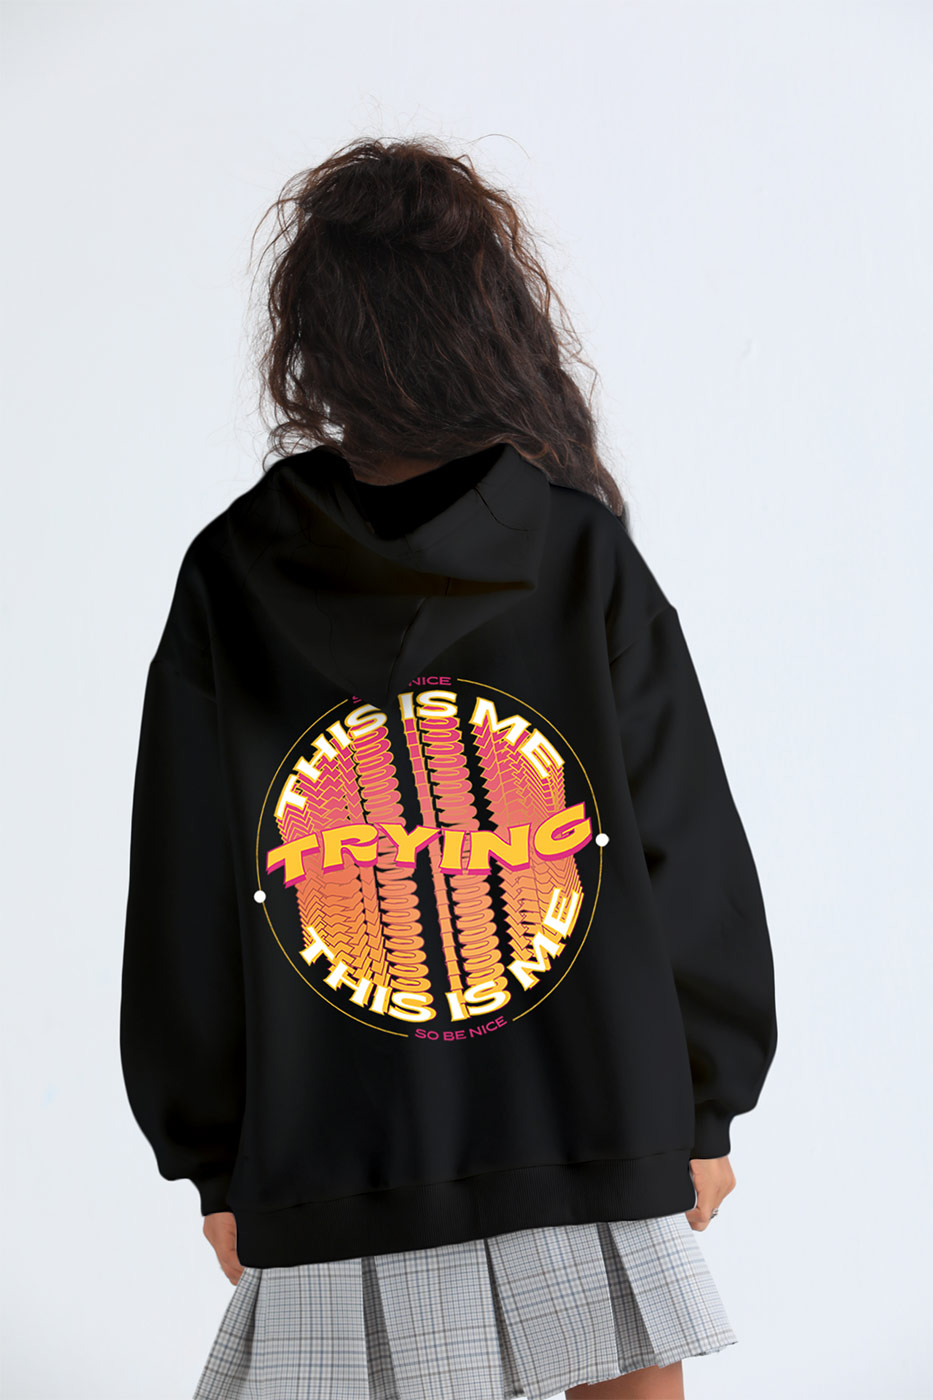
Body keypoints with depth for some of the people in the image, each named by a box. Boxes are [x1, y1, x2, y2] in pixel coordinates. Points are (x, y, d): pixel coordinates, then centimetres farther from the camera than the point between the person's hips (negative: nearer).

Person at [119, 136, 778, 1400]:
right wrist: (706, 1109, 9)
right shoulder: (589, 559, -4)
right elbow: (691, 853, -1)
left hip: (336, 1186, 1)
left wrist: (212, 1159, 12)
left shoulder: (229, 585, -2)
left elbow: (184, 909, 2)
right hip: (604, 1145, 0)